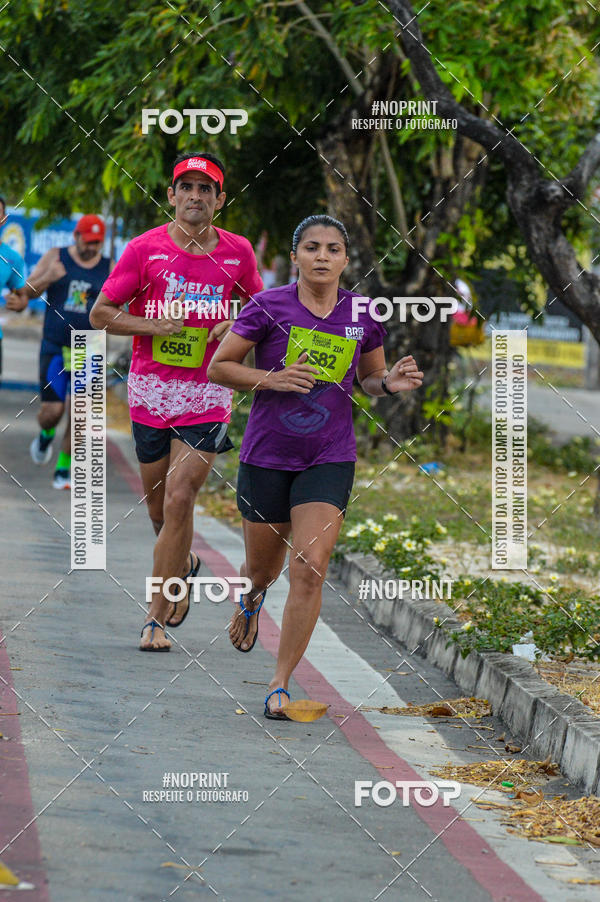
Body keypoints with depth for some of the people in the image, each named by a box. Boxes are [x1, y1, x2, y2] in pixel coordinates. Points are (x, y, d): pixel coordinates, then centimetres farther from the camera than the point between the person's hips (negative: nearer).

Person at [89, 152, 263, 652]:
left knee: (178, 501, -12)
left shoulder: (238, 252, 2)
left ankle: (157, 618, -6)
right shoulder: (145, 248, -2)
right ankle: (184, 565, 44)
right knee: (160, 507, 12)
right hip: (150, 389, 1)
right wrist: (154, 325, -14)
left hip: (206, 395, -1)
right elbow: (101, 313, 1)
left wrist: (236, 326, -4)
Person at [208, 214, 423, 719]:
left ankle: (281, 686, -6)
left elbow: (370, 379, 18)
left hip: (329, 459, 1)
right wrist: (271, 379, -16)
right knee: (265, 567, 13)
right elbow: (218, 367, -1)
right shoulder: (268, 308, -6)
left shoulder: (363, 317, 2)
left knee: (310, 568, -13)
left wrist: (389, 383, -5)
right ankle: (252, 598, 53)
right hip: (266, 455, -1)